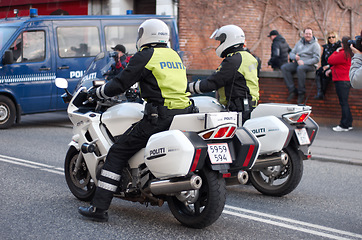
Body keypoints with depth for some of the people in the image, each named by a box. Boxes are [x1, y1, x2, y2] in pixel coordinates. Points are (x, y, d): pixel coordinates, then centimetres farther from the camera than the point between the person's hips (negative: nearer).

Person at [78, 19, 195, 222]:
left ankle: (99, 207, -6)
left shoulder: (145, 56, -2)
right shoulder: (175, 56, 20)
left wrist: (95, 93, 11)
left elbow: (120, 84, -4)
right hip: (184, 115, 8)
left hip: (159, 117, -8)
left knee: (118, 153, -2)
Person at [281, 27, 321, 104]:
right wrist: (295, 57, -7)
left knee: (300, 68, -40)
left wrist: (304, 62, -19)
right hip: (297, 63, 6)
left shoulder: (315, 45, 1)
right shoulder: (299, 43, 19)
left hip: (310, 65, -6)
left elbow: (316, 59, -10)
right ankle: (292, 90, -22)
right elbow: (291, 53, 19)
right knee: (284, 67, -18)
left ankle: (301, 93, -31)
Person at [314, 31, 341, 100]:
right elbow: (322, 59, 20)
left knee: (325, 73, -33)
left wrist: (329, 66, -15)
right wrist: (324, 66, 0)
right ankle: (319, 92, -36)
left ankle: (322, 94, -27)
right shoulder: (326, 47, 19)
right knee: (318, 72, -26)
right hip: (326, 66, 6)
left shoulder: (339, 47, 0)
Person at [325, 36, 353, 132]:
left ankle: (344, 125, -4)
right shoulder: (350, 54, 14)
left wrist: (336, 51, 1)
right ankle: (349, 124, 17)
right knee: (344, 103, 14)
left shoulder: (343, 54, -18)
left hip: (341, 81, -10)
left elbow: (330, 60, -11)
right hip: (346, 81, 10)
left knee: (343, 103, -7)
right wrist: (331, 70, 17)